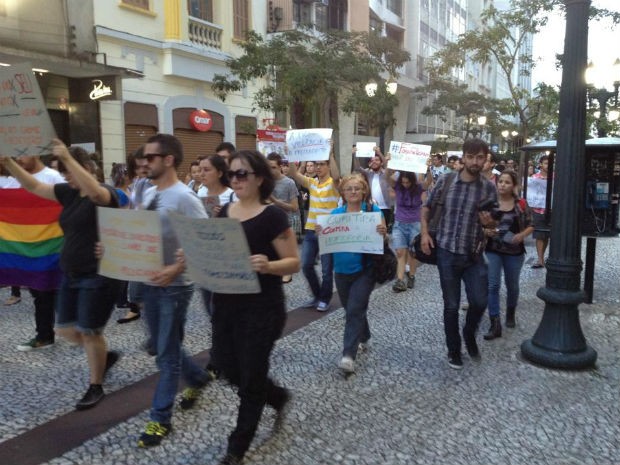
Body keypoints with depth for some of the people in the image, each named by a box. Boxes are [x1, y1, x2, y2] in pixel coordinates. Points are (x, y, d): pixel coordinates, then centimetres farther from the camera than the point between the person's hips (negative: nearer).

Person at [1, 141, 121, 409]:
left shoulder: (106, 193, -14)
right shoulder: (68, 193, 8)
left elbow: (94, 192, -38)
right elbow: (33, 186, 8)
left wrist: (67, 157, -40)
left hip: (98, 276, -8)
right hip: (70, 274, 8)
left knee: (90, 332, 2)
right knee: (65, 329, 13)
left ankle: (96, 387, 20)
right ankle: (104, 356, 36)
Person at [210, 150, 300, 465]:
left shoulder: (272, 216, -13)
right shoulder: (224, 212, 7)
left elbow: (294, 262, -13)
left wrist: (268, 266, -32)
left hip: (261, 308, -7)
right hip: (225, 304, 7)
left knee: (250, 377, 6)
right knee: (228, 367, 16)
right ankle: (279, 397, 44)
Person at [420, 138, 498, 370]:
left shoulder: (488, 188, -1)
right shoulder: (445, 181, -3)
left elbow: (492, 222, 6)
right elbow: (427, 207, 8)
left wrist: (488, 222, -18)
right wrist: (425, 233, -6)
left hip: (474, 255, 1)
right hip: (446, 253, -1)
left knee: (480, 302, 0)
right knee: (451, 306, 8)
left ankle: (469, 334, 33)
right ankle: (453, 350, 27)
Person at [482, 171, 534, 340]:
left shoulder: (521, 204, -3)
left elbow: (530, 226, 3)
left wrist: (521, 235, -15)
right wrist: (485, 231, -18)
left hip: (514, 251, 1)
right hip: (493, 250, -1)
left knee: (512, 285, 17)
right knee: (493, 285, -8)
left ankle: (510, 314, 42)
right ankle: (495, 325, -5)